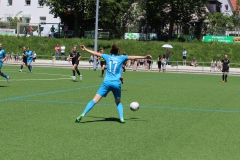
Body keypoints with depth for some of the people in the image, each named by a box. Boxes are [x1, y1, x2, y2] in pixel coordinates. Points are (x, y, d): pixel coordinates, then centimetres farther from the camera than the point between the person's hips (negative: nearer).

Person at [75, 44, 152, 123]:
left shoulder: (107, 57, 12)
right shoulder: (121, 58, 8)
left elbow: (96, 53, 21)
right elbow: (133, 57, 7)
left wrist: (85, 49, 32)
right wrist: (145, 57, 8)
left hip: (106, 82, 0)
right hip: (117, 83, 0)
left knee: (95, 100, -3)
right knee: (118, 102, 20)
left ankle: (83, 114, -15)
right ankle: (121, 118, 1)